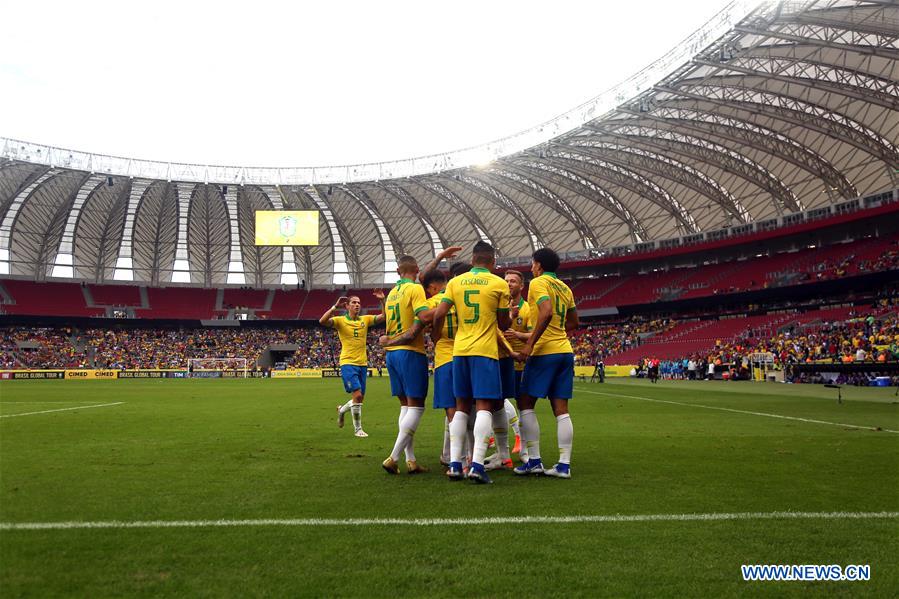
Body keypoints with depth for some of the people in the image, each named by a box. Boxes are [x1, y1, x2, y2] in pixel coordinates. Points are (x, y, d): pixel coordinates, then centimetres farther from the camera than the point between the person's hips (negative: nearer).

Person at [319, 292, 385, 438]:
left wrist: (382, 301, -13)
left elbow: (384, 316, 0)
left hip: (362, 364, 5)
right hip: (348, 363, -5)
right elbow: (322, 321, -19)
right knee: (357, 395, -16)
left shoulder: (365, 319, 8)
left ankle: (342, 410, 42)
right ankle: (357, 429, -1)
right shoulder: (340, 320, -3)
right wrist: (335, 307, -24)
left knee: (360, 399, 11)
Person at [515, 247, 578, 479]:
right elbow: (573, 322, 23)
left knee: (526, 404, 1)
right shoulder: (564, 288, 18)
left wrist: (530, 343, -21)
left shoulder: (538, 283, -6)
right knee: (561, 409, 6)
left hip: (545, 352, -7)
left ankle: (534, 461, -1)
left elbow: (547, 312, -22)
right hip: (565, 351, 8)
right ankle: (564, 465, 4)